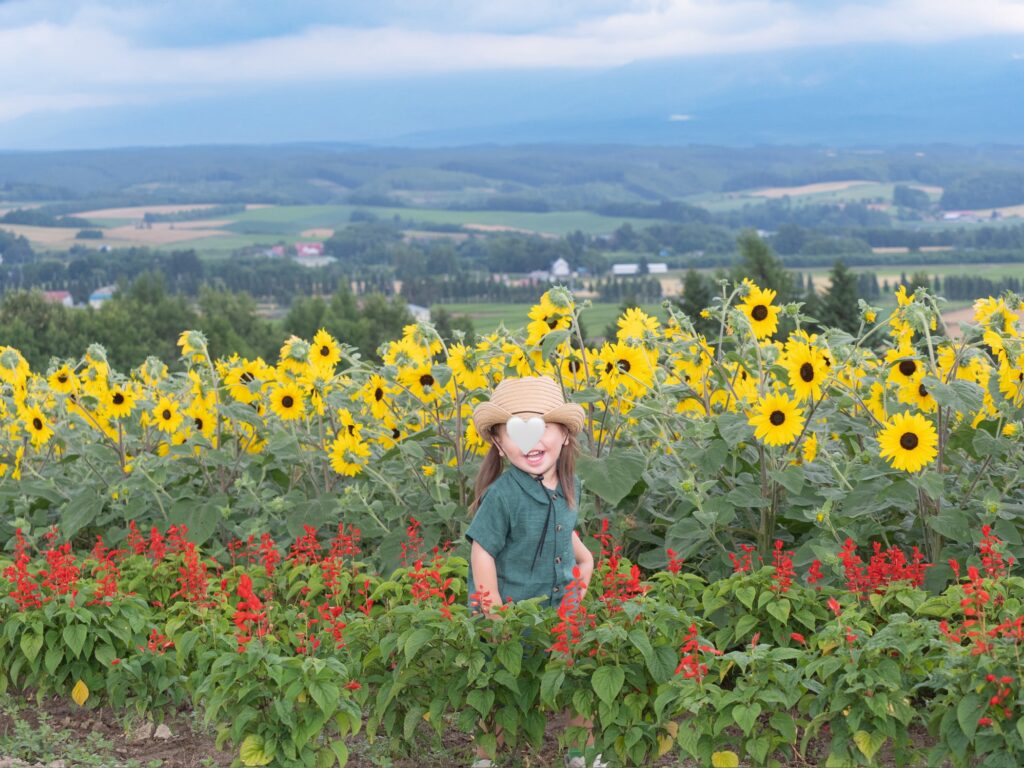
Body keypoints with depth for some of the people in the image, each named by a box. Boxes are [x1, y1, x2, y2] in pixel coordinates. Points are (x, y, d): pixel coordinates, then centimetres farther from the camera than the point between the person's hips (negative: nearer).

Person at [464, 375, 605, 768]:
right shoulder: (503, 495, -24)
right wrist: (496, 617, -20)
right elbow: (482, 555, -20)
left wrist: (585, 557, 9)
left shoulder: (570, 485, -4)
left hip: (560, 605, 6)